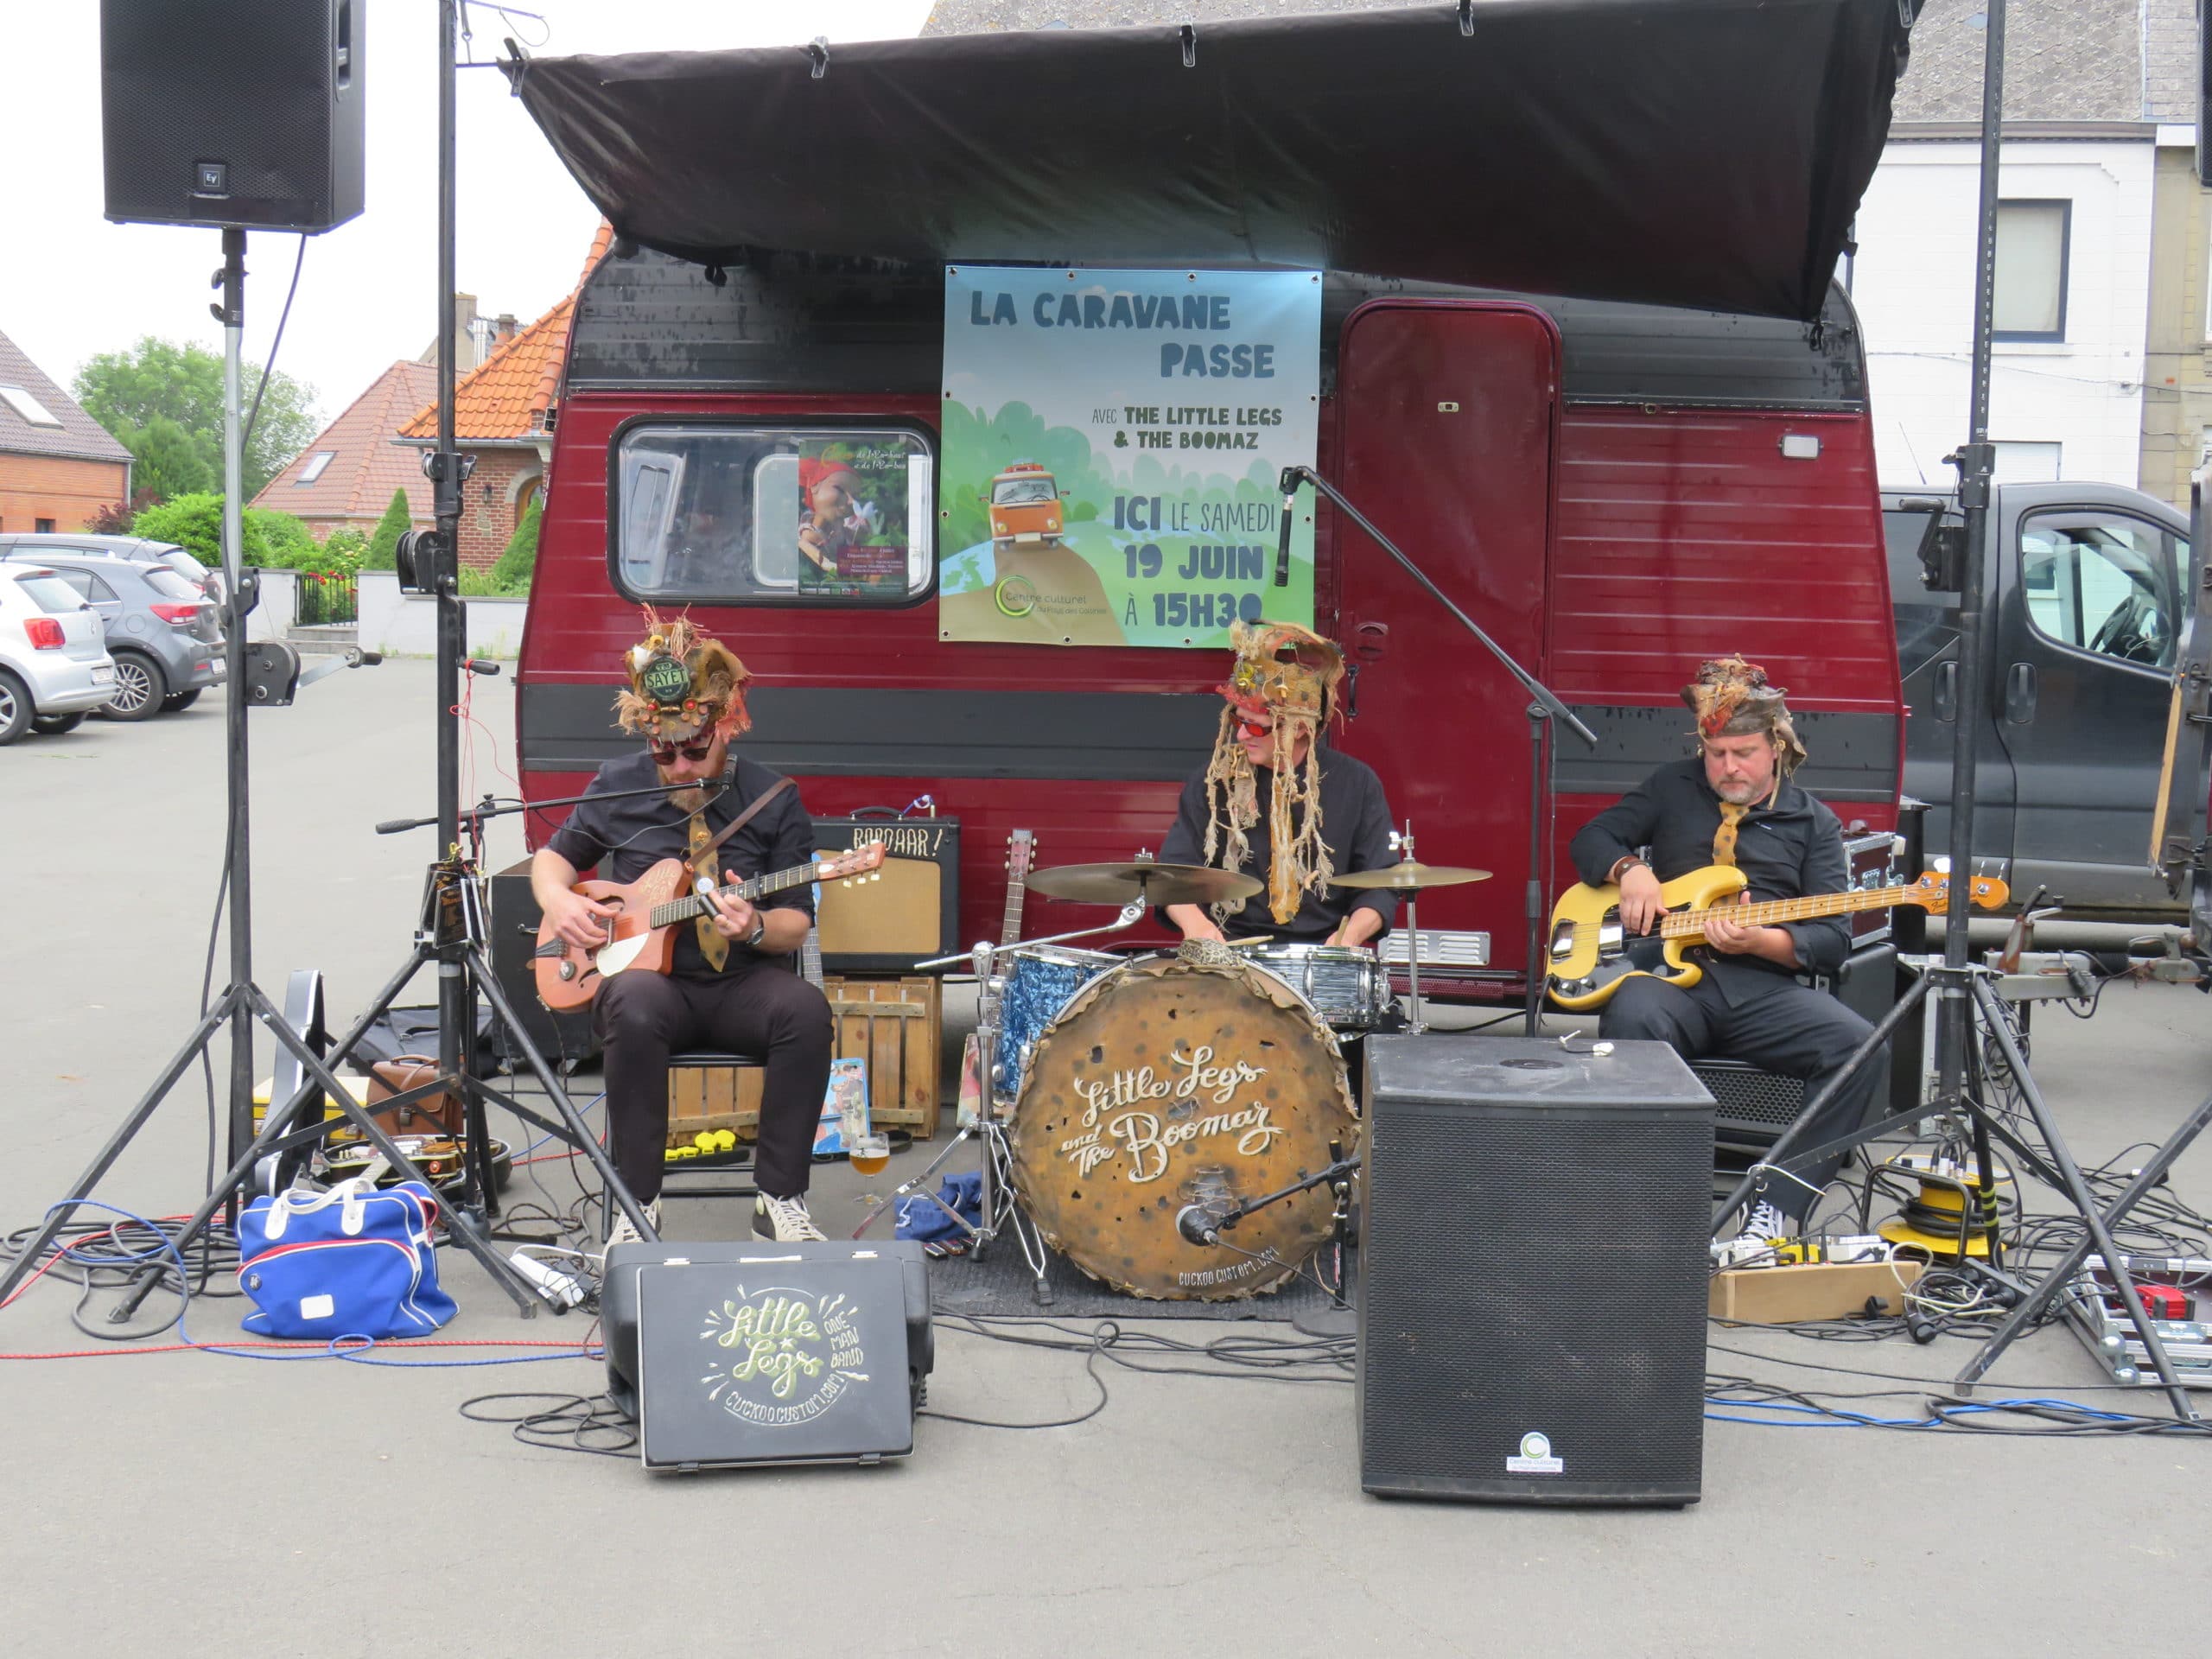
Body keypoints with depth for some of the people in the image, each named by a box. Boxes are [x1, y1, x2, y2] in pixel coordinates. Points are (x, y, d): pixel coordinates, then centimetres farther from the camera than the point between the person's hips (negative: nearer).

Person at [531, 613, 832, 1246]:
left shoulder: (772, 800, 1)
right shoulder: (618, 787, 5)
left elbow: (797, 923, 2)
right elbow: (554, 855, 20)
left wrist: (755, 927, -22)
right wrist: (559, 901, -4)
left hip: (741, 983, 0)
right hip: (647, 974, 0)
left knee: (806, 1009, -33)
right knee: (634, 1007, -37)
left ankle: (780, 1200, -22)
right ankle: (636, 1205, -26)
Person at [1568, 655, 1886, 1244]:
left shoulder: (1812, 821, 13)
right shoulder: (1673, 788, 17)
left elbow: (1832, 939, 5)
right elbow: (1590, 839, 17)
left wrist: (1759, 940, -15)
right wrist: (1630, 869, -6)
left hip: (1764, 986, 1)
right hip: (1671, 973, -1)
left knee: (1861, 1049, -27)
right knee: (1633, 1020, -38)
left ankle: (1780, 1206, -23)